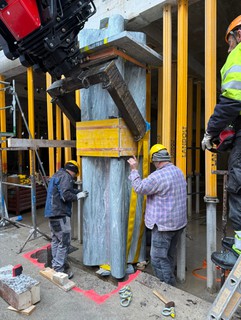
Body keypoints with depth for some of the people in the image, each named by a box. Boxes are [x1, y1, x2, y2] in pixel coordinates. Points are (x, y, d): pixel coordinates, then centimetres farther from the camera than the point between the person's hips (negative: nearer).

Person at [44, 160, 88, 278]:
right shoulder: (66, 177, -13)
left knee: (56, 240, 19)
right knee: (64, 242, -2)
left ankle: (56, 264, 31)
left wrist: (79, 192, 12)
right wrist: (78, 196, -10)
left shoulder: (57, 175, 18)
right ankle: (59, 269, 4)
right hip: (60, 214, -10)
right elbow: (65, 196, -24)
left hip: (52, 213, 10)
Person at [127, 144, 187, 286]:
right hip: (179, 221, 9)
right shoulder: (179, 171, 6)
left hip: (164, 224, -9)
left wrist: (134, 170, -7)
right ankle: (170, 282, 38)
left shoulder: (158, 176, -24)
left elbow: (139, 188, -15)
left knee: (158, 258, 4)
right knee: (170, 254, 23)